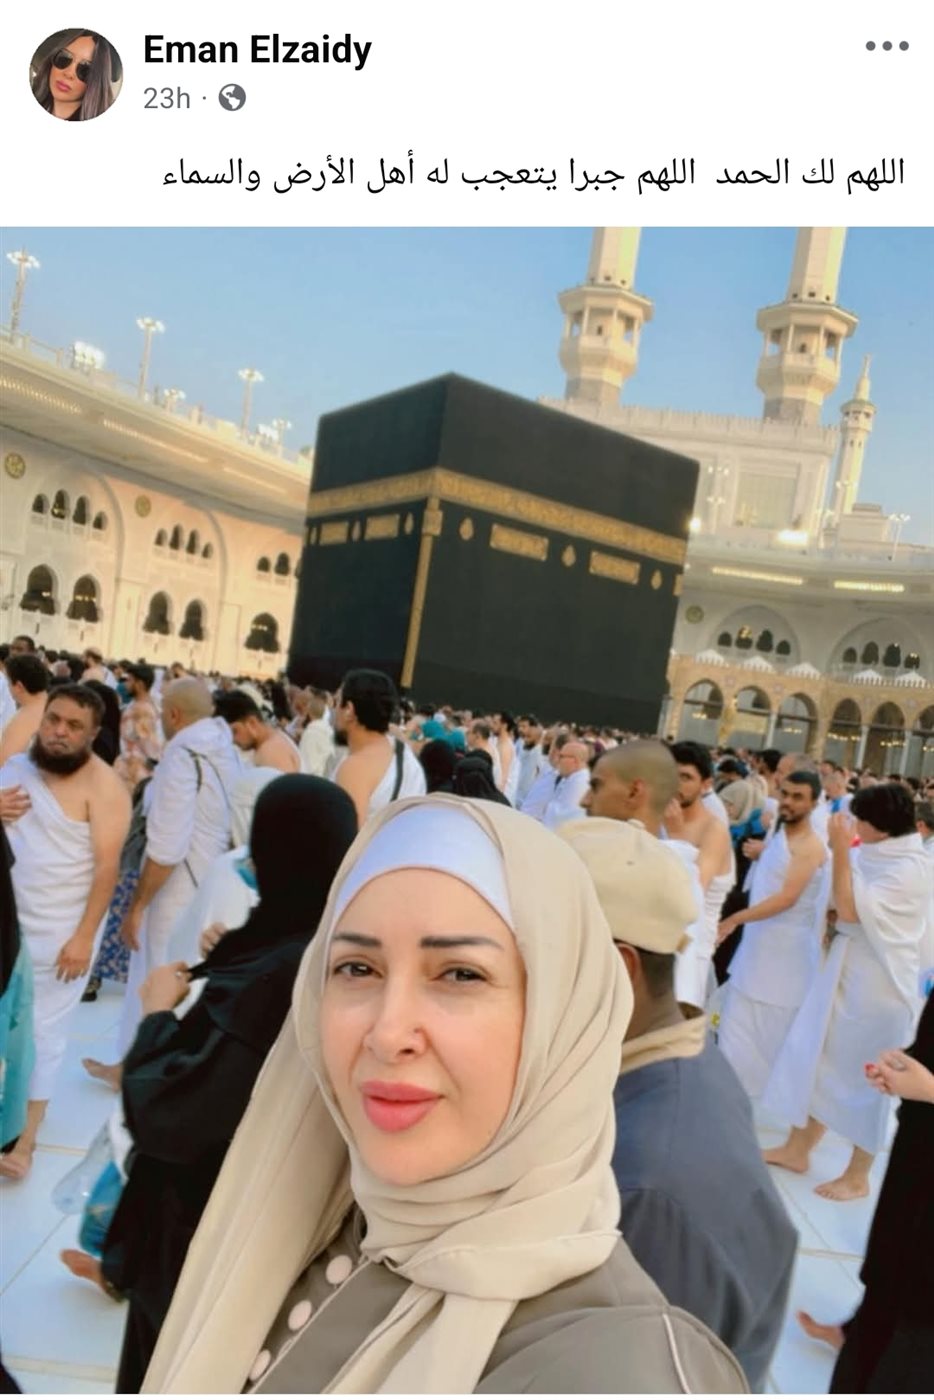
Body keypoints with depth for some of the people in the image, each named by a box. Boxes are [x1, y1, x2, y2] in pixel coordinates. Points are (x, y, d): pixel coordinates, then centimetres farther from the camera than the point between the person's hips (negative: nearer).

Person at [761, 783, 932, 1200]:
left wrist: (840, 850, -26)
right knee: (821, 1061, 15)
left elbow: (851, 909, -27)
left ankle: (857, 1176, 24)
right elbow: (852, 907, 17)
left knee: (864, 1078, 6)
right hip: (846, 973, 8)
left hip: (878, 984, -8)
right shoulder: (877, 856, 4)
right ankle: (797, 1148, 30)